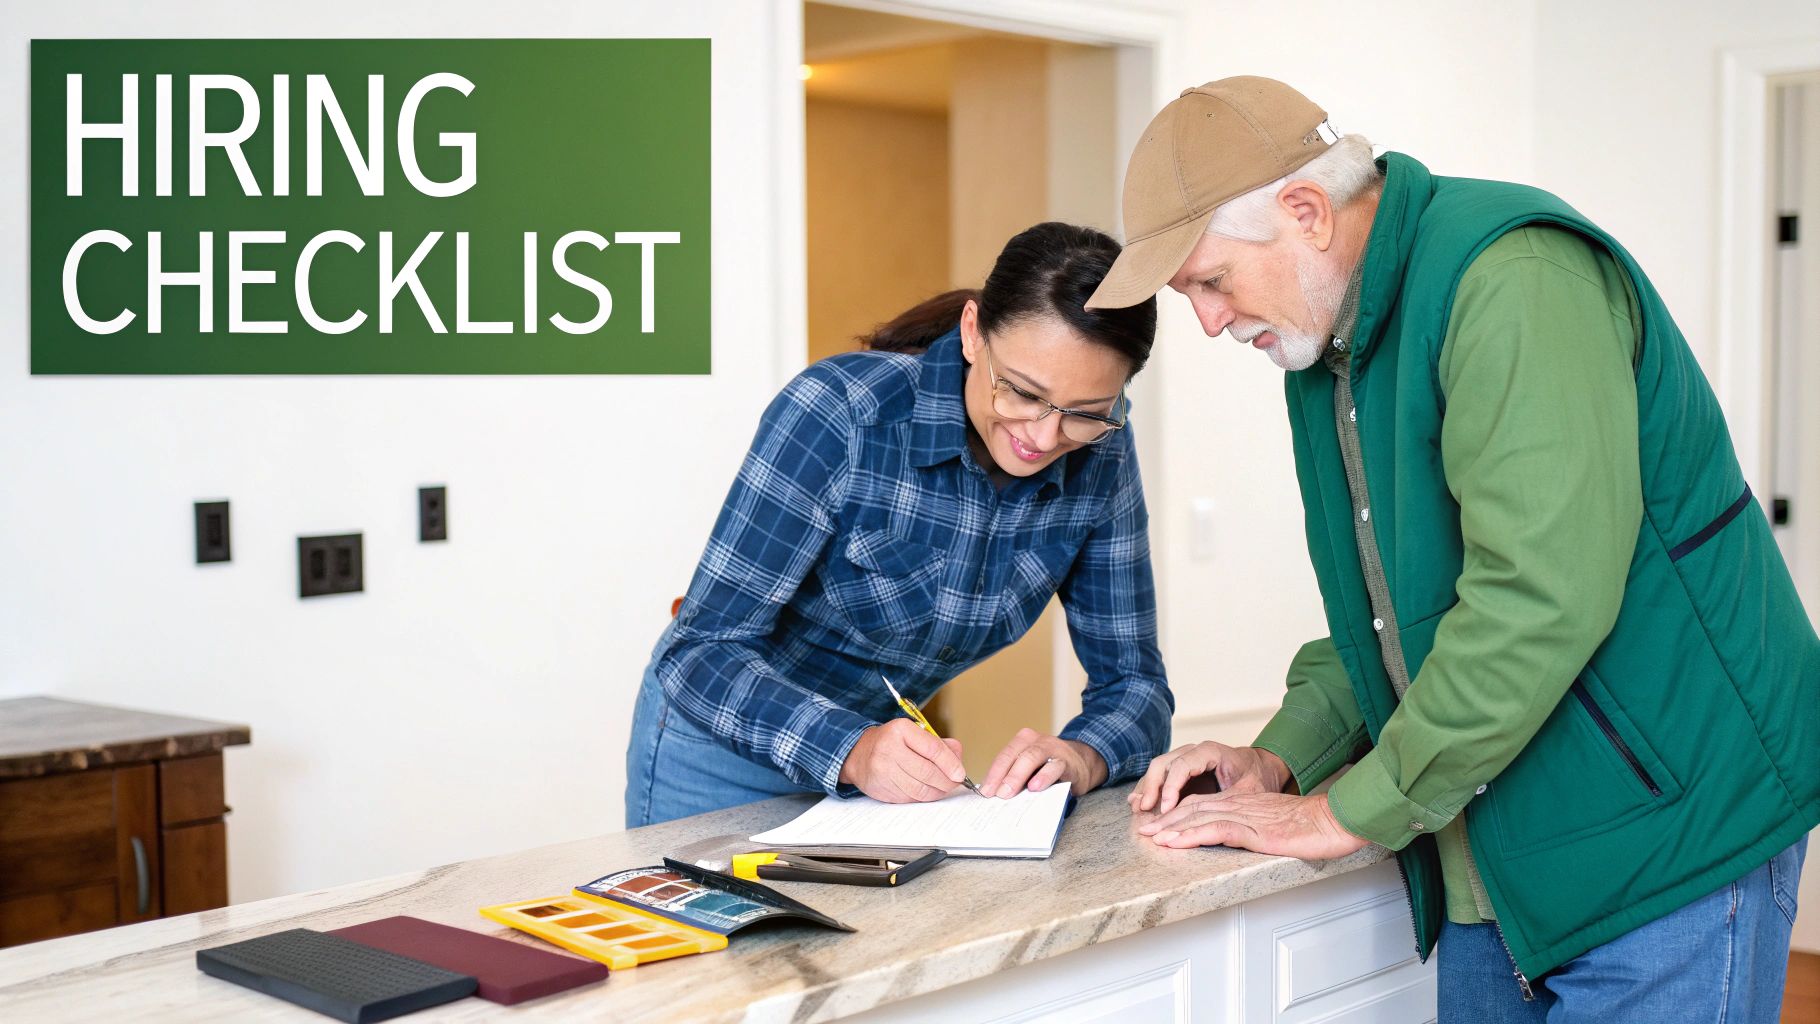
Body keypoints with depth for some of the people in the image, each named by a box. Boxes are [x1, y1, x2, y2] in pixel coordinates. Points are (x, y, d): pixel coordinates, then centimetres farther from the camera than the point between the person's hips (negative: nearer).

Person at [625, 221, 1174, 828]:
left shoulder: (1100, 456, -12)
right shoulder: (839, 412, -25)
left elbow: (1133, 681, -8)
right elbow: (700, 652, -25)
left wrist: (1082, 757, -29)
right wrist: (852, 750, -40)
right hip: (726, 749, -4)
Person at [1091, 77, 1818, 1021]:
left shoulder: (1514, 273, -22)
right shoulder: (1324, 347, 9)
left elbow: (1541, 596, -30)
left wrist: (1350, 810, -22)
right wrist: (1284, 757, 2)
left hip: (1669, 834, -8)